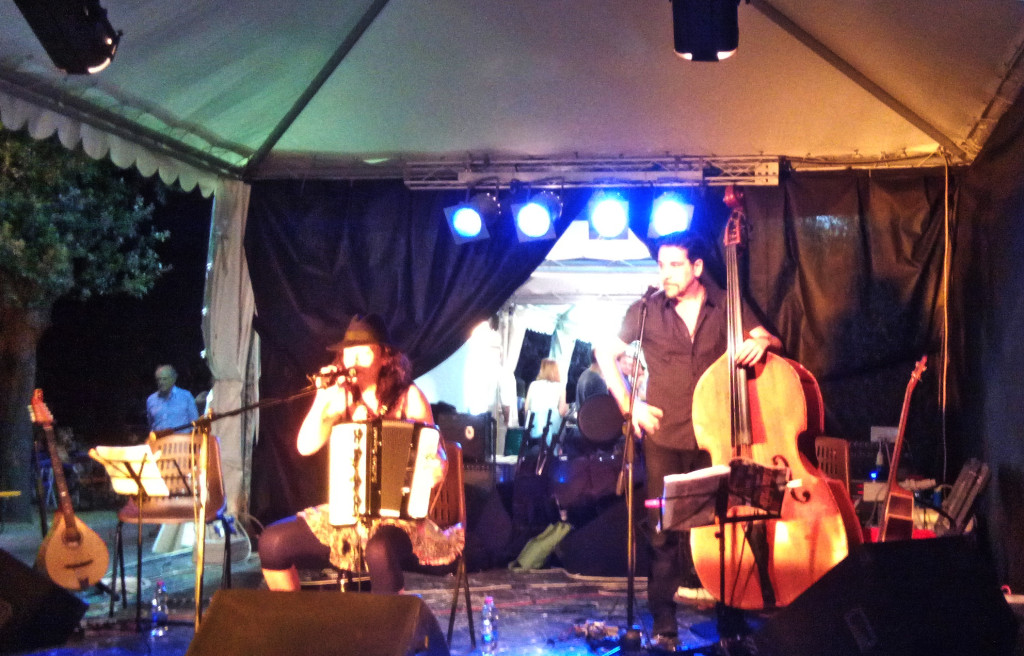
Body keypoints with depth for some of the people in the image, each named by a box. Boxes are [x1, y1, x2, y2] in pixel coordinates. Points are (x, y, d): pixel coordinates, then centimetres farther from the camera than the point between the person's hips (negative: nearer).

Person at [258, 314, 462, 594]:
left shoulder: (408, 397, -3)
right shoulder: (341, 397, 7)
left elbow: (436, 458, -1)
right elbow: (306, 446, -4)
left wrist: (435, 469, -24)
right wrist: (322, 400, -14)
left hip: (397, 517, -5)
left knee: (380, 551, -39)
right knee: (272, 542, -12)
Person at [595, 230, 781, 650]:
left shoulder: (725, 307, 5)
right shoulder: (647, 311, 2)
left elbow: (769, 340, 5)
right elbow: (607, 353, 8)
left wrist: (760, 342, -19)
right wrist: (629, 405, -1)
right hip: (664, 435, -1)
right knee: (664, 529, -2)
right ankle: (663, 622, 7)